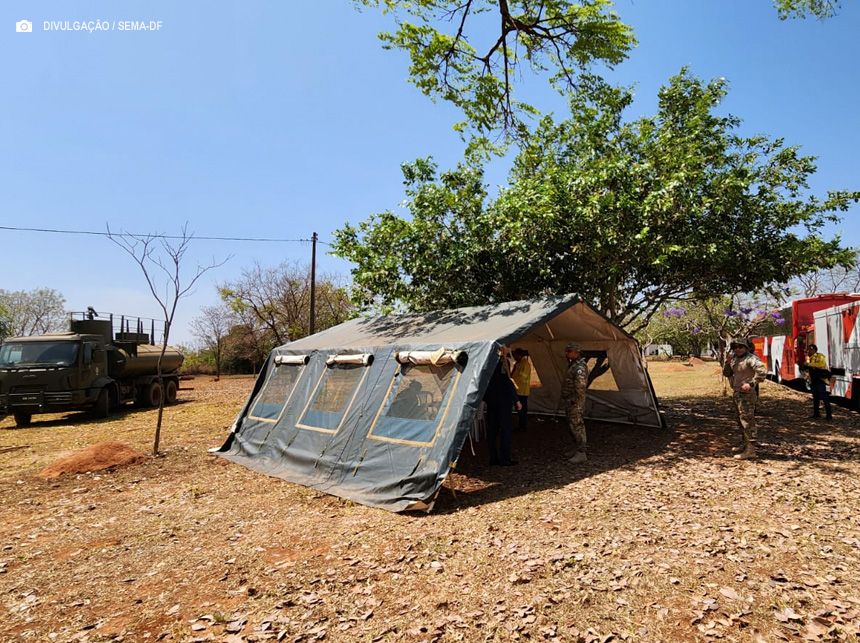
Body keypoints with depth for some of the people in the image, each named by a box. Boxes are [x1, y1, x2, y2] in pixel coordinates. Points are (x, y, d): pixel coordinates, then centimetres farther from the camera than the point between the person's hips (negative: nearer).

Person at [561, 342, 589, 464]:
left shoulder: (579, 367, -19)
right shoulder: (573, 365, 15)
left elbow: (580, 387, -27)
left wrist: (574, 401, -22)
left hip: (575, 403, -11)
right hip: (569, 402, 11)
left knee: (576, 426, -7)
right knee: (573, 426, 18)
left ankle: (581, 454, -1)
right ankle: (577, 449, 29)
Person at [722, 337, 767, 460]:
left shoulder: (751, 358, -14)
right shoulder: (735, 359, 13)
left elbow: (762, 371, -26)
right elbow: (726, 373, 15)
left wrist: (751, 384, -24)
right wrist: (728, 363, -2)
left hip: (747, 394, -10)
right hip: (737, 393, 10)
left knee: (747, 421, -10)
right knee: (741, 421, 19)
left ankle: (750, 450, -8)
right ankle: (746, 445, 33)